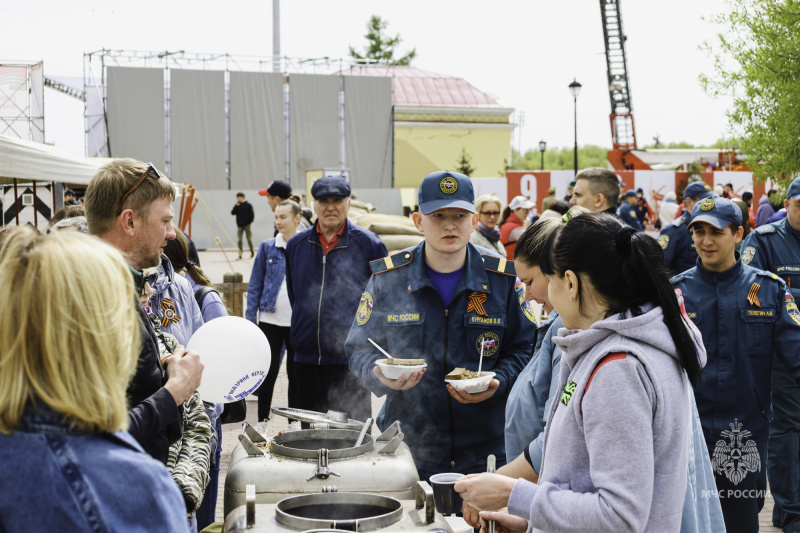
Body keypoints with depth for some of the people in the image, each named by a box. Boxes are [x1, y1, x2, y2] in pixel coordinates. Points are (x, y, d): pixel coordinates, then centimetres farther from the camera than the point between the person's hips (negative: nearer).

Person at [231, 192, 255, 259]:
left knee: (249, 240, 2)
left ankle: (252, 252, 20)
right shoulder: (237, 205, 6)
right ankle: (240, 254, 2)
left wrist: (250, 221, -6)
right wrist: (236, 206, -12)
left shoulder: (248, 205, -4)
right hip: (239, 226, 3)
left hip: (247, 225, -3)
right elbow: (232, 213, -3)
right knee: (239, 240, -1)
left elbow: (252, 214, -1)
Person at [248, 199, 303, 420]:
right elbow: (255, 286, 5)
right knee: (268, 372, 5)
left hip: (299, 322, 0)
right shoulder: (267, 247, 2)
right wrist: (250, 319, -2)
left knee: (295, 374, 9)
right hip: (270, 320, 0)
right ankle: (262, 422, 15)